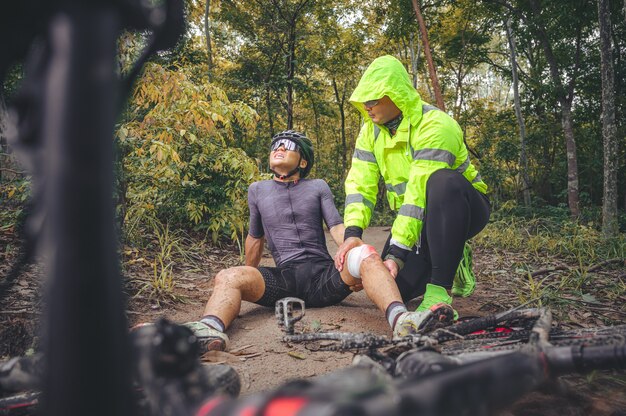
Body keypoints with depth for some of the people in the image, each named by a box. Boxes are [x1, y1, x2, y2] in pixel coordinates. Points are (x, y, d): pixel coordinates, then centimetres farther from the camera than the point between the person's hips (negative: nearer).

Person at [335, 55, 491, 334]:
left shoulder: (435, 125, -25)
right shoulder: (371, 130, -2)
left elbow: (421, 193, -33)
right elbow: (360, 183, -10)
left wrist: (397, 252, -37)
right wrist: (352, 233, -25)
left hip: (463, 208, -6)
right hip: (416, 219, 6)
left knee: (443, 182, -40)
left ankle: (439, 293, -39)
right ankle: (452, 260, 18)